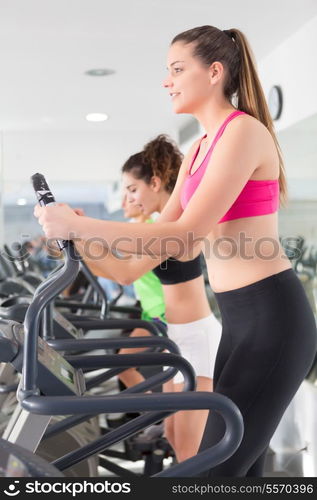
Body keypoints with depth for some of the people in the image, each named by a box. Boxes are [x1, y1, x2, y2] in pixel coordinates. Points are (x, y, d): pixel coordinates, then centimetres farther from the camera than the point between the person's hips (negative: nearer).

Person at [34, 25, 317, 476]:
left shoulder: (243, 131, -14)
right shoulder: (200, 149, 15)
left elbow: (187, 234, -22)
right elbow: (165, 228, 15)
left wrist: (79, 225, -21)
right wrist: (78, 232, 4)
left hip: (272, 318, -9)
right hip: (241, 318, 9)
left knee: (217, 467, -3)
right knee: (241, 467, 16)